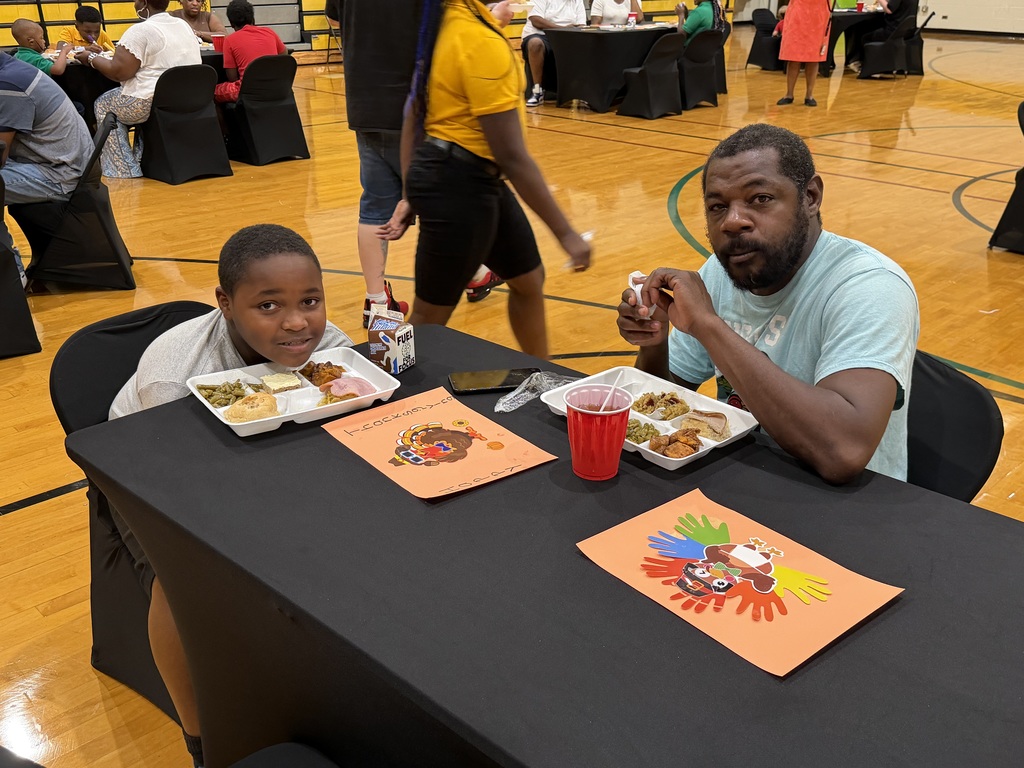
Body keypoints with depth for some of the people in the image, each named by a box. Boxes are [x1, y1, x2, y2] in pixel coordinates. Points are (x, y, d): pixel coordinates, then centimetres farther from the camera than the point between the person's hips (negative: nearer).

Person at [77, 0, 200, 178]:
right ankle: (140, 161, 31)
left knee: (104, 104, 18)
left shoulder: (141, 31, -13)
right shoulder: (184, 25, 11)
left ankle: (123, 170, 11)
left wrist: (91, 58, 2)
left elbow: (118, 72, -15)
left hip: (153, 103, -8)